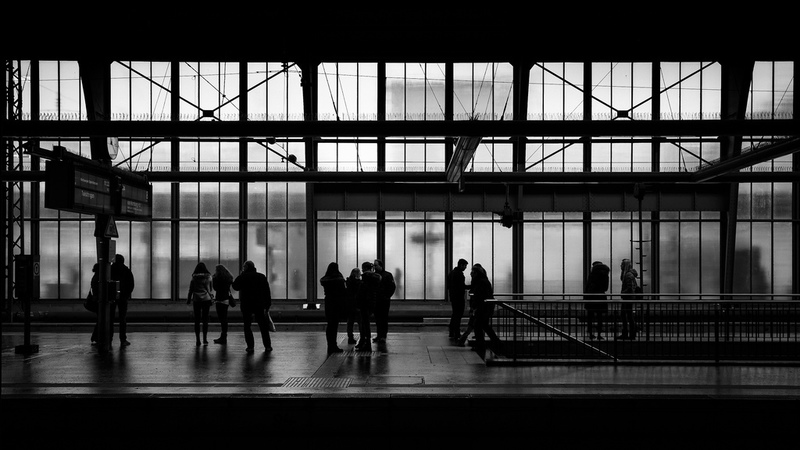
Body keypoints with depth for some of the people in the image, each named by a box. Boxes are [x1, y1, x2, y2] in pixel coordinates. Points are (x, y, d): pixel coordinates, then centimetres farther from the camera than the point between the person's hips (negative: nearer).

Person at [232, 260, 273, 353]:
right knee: (263, 326, 8)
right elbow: (267, 293, 6)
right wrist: (267, 306, 10)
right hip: (259, 305, 2)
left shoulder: (243, 277, -5)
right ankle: (267, 346, 7)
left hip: (246, 305, -2)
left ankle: (250, 346, 0)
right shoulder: (262, 277, 6)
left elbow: (235, 286, 5)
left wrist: (241, 275, 7)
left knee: (247, 326, 6)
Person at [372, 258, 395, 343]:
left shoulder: (387, 275, -2)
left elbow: (392, 287, -3)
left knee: (384, 318, -2)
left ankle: (383, 336, 0)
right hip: (376, 300, 4)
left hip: (384, 301, -4)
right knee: (377, 319, 6)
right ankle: (379, 335, 11)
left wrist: (387, 296, -9)